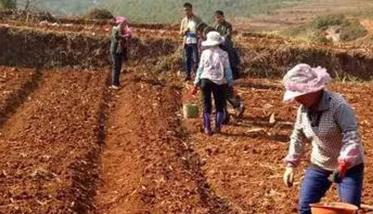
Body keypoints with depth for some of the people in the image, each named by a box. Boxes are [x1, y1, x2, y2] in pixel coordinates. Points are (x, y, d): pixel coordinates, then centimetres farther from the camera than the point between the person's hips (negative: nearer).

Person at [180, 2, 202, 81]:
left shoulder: (197, 20, -2)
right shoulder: (184, 20, 10)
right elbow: (181, 33, 12)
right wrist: (184, 31, -11)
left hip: (195, 42, -4)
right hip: (187, 42, 4)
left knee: (195, 59, -6)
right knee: (187, 59, 8)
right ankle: (188, 75, 16)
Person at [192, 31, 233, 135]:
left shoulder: (205, 53, -1)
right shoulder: (223, 54, -4)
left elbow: (200, 69, 1)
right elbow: (228, 71, -1)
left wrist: (196, 84, 7)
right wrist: (230, 84, 8)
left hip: (205, 81, 1)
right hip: (219, 83, -1)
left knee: (207, 106, 10)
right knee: (220, 106, 14)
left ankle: (207, 129, 9)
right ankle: (217, 127, 9)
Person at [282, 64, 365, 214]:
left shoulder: (338, 105, -25)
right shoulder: (304, 109, -3)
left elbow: (352, 136, -30)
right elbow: (297, 136, 9)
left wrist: (343, 165, -40)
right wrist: (291, 165, 4)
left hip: (349, 166, -6)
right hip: (319, 165, 6)